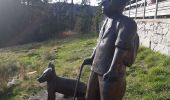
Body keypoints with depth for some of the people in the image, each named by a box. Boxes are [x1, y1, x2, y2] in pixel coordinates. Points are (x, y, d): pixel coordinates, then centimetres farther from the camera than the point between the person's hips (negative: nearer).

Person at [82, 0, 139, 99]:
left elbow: (121, 47, -26)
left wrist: (113, 70, -35)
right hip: (96, 69, 9)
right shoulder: (107, 20, 11)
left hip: (111, 75, -8)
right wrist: (92, 58, 29)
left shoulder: (126, 23, -14)